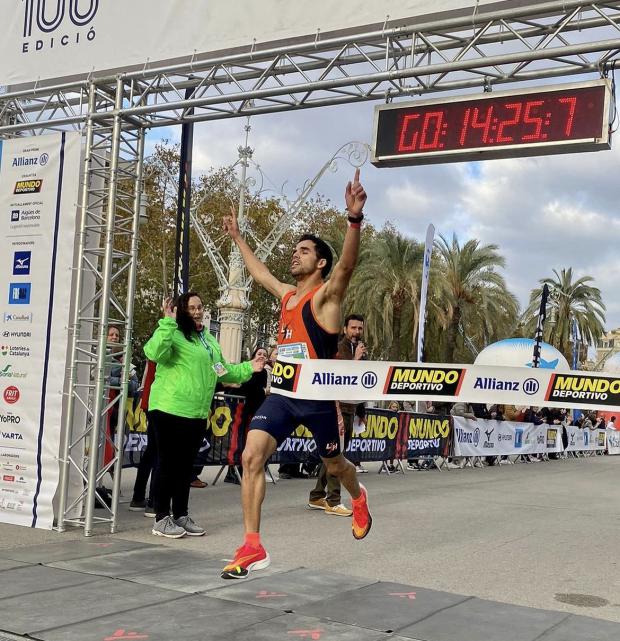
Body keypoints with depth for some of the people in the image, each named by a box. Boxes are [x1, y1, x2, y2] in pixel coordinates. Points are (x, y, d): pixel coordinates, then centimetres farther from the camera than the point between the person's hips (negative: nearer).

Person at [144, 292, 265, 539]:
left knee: (186, 465, 14)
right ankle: (161, 519, 8)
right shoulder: (173, 333, -8)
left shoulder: (209, 340, 18)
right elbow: (154, 353, -27)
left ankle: (181, 515, 24)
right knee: (168, 463, -1)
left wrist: (248, 368, 15)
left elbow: (223, 370, 25)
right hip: (169, 409, -7)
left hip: (197, 413, 8)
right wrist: (168, 322, -29)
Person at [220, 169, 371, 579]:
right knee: (251, 457, -12)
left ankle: (360, 499, 51)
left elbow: (347, 264, -29)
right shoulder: (287, 294, 11)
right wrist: (238, 238, 38)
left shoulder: (326, 295, -10)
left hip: (318, 398, -5)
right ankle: (253, 547, -8)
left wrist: (355, 219, -45)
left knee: (334, 465, 15)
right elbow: (259, 272, 31)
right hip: (283, 395, 6)